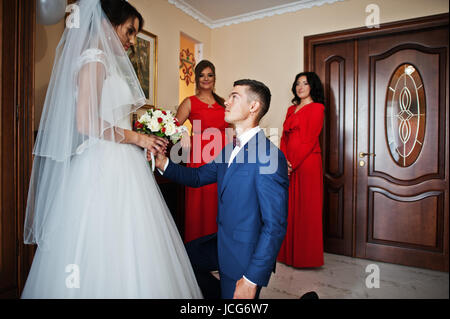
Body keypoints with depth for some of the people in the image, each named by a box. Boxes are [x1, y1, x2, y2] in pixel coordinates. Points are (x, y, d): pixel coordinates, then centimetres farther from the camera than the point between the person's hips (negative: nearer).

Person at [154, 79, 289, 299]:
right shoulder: (230, 150, 3)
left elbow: (275, 225, -26)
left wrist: (252, 279, -22)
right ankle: (220, 293, 35)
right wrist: (164, 163, -6)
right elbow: (198, 176, 10)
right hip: (223, 243, 8)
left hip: (244, 255, -8)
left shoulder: (269, 156, -26)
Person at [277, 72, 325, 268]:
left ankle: (306, 257, 12)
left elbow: (309, 140, -11)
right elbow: (285, 137, 13)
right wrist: (284, 161, -1)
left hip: (306, 163, -7)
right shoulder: (291, 109, 20)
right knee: (289, 208, 10)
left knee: (306, 208, -1)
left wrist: (293, 163, -14)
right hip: (289, 165, 7)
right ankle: (289, 253, 22)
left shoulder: (316, 108, -2)